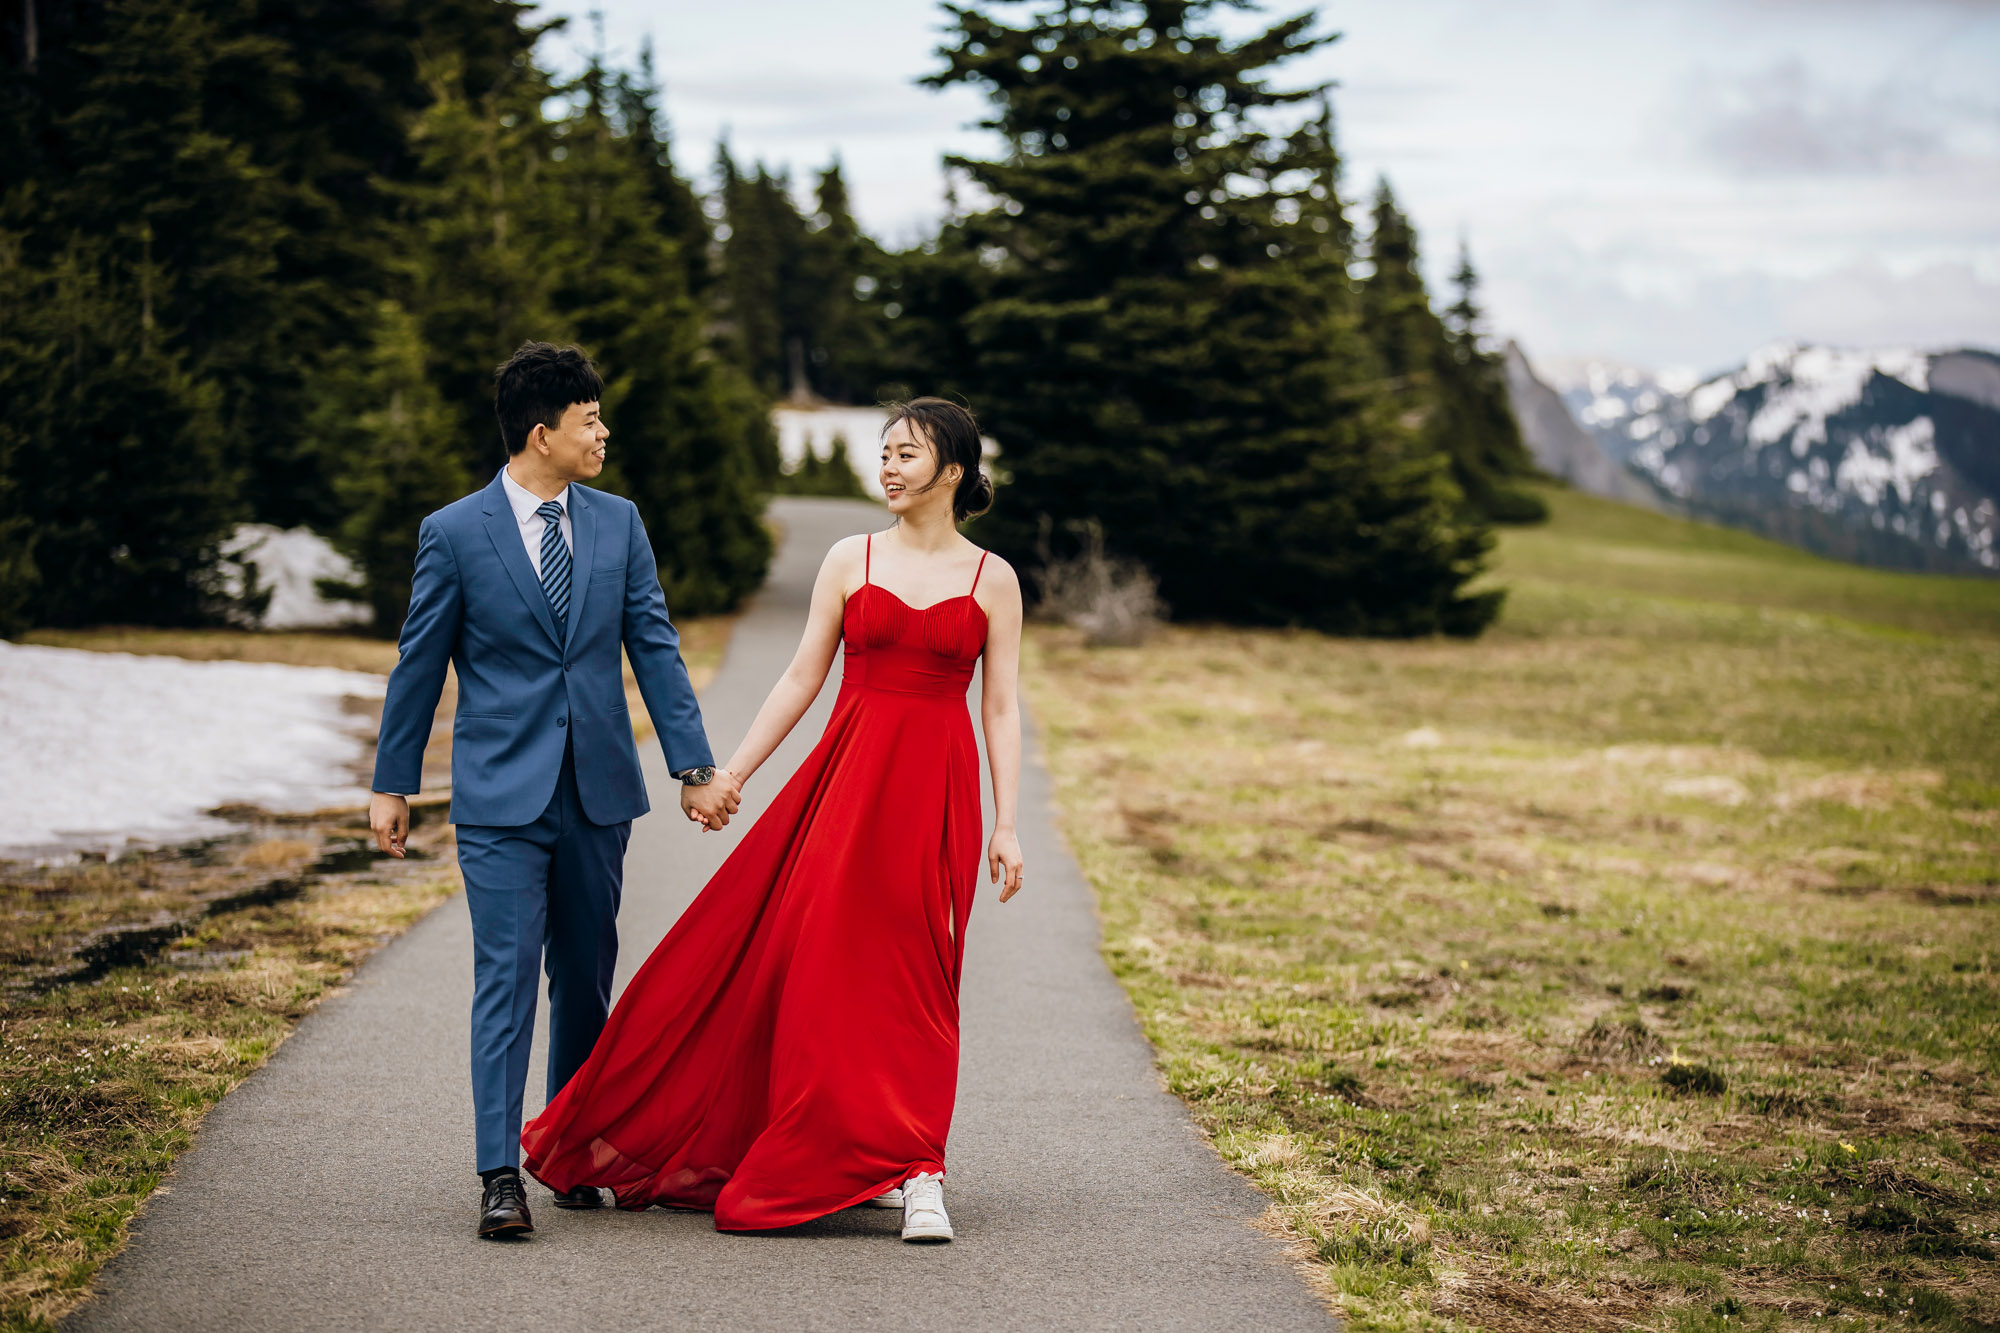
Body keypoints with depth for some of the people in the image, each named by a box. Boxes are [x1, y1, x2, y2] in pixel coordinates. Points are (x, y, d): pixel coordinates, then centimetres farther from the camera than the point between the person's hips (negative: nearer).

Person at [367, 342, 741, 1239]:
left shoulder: (618, 524, 7)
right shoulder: (454, 534, -4)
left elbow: (654, 649, 6)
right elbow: (419, 665, 3)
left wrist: (693, 767, 1)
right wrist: (393, 785, 6)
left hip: (597, 793, 4)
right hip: (501, 795, -4)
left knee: (586, 978, 10)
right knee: (506, 978, -8)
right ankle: (500, 1175, -8)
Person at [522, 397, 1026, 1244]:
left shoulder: (992, 579, 4)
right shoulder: (850, 561, 7)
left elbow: (1002, 710, 3)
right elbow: (801, 680, 9)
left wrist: (1006, 825, -3)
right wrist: (729, 775, 5)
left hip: (936, 792, -1)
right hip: (848, 775, 1)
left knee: (912, 977, -2)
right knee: (816, 962, -2)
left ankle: (912, 1172, 3)